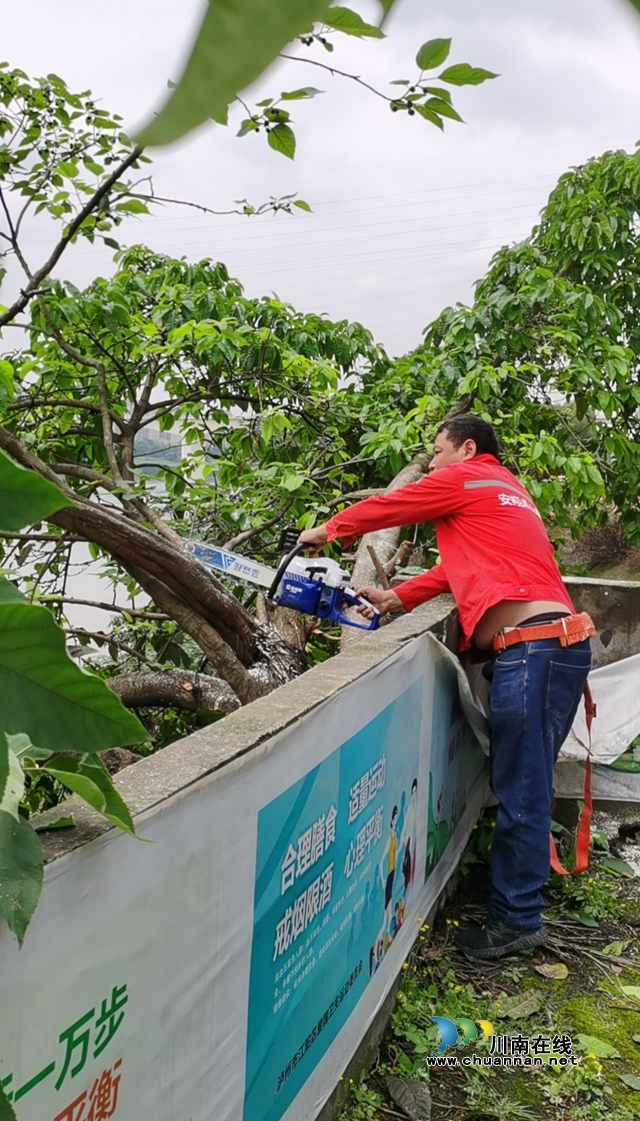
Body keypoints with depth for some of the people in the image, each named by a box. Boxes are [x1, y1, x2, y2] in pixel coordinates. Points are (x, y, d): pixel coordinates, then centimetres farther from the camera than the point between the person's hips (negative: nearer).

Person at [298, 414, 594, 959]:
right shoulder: (507, 492, 28)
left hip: (532, 648, -9)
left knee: (522, 789, -2)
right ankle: (514, 887, 27)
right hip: (549, 648, 9)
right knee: (519, 782, 16)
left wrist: (327, 531, 26)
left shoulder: (463, 478, 2)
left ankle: (517, 919, 8)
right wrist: (393, 599, 23)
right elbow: (459, 567, 24)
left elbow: (384, 507, 10)